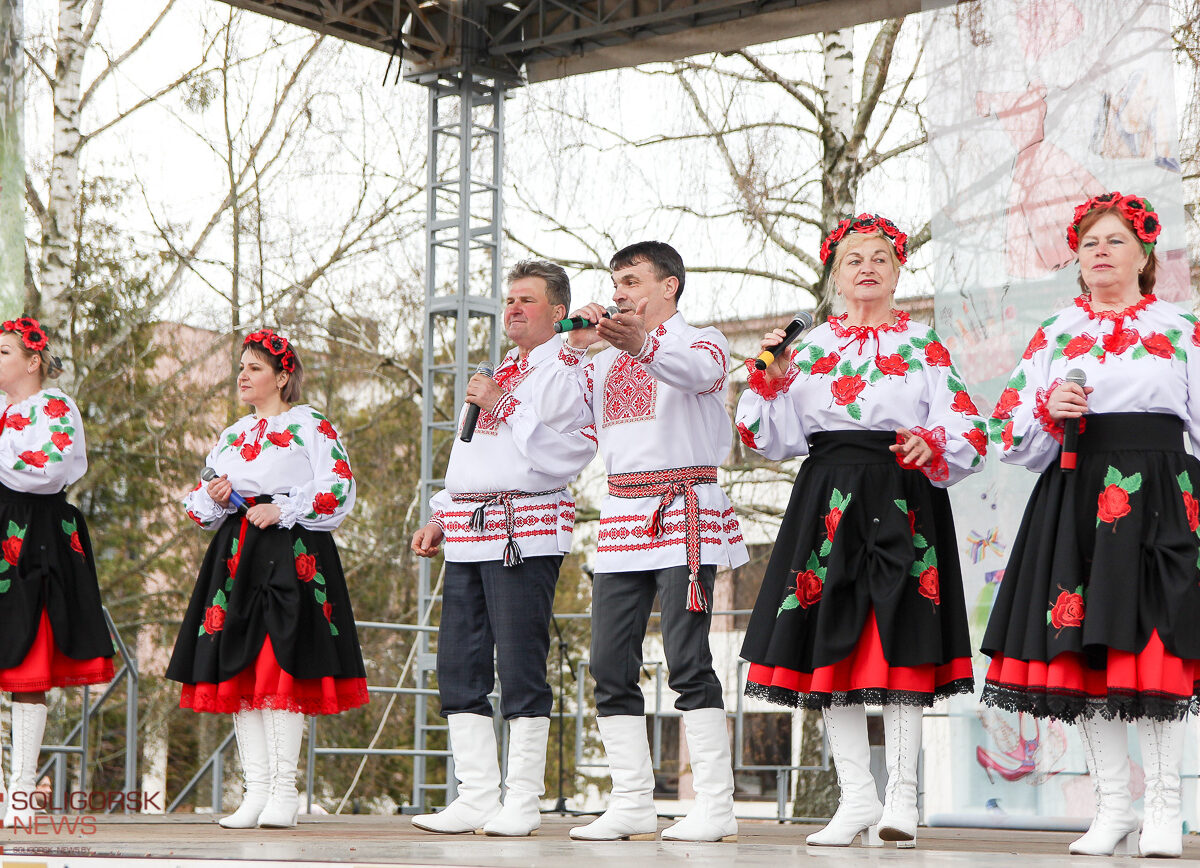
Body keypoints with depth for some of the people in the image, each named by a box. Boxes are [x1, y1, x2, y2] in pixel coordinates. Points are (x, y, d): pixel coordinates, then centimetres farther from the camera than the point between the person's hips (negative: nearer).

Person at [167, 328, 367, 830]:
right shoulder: (232, 435, 22)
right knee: (238, 669, 0)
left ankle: (284, 791, -10)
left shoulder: (311, 426, 3)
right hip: (236, 555, 6)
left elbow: (339, 490, -6)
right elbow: (198, 506, 23)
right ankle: (255, 790, 3)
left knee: (282, 665, -13)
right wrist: (215, 497, 1)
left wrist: (283, 510, -14)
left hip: (292, 553, -6)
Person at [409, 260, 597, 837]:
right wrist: (440, 519, 21)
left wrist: (501, 406, -13)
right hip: (468, 536, 8)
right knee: (458, 666, 4)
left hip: (526, 533, -8)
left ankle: (522, 803, -3)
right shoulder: (497, 374, 25)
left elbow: (565, 453, -16)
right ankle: (475, 799, 9)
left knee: (519, 668, -9)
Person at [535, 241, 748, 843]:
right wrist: (575, 348, 0)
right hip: (622, 517, 7)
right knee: (610, 662, 2)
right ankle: (632, 805, 8)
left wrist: (641, 345, -42)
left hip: (685, 511, -7)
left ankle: (716, 807, -10)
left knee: (687, 657, -13)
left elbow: (696, 371, -23)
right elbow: (555, 416, 11)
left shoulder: (701, 340, 3)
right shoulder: (606, 361, 22)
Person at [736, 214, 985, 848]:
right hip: (827, 503, 3)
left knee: (899, 639, -7)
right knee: (831, 640, 1)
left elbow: (970, 431, 0)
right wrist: (769, 379, -5)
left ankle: (902, 794, -1)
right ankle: (856, 795, 7)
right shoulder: (810, 346, 14)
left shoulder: (924, 345, 7)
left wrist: (933, 445, -20)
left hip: (901, 501, -3)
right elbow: (776, 439, 9)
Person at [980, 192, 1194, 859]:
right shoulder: (1053, 335, 14)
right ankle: (1112, 804, 11)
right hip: (1074, 498, 3)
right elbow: (1015, 441, 11)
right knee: (1081, 652, 0)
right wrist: (1050, 409, -9)